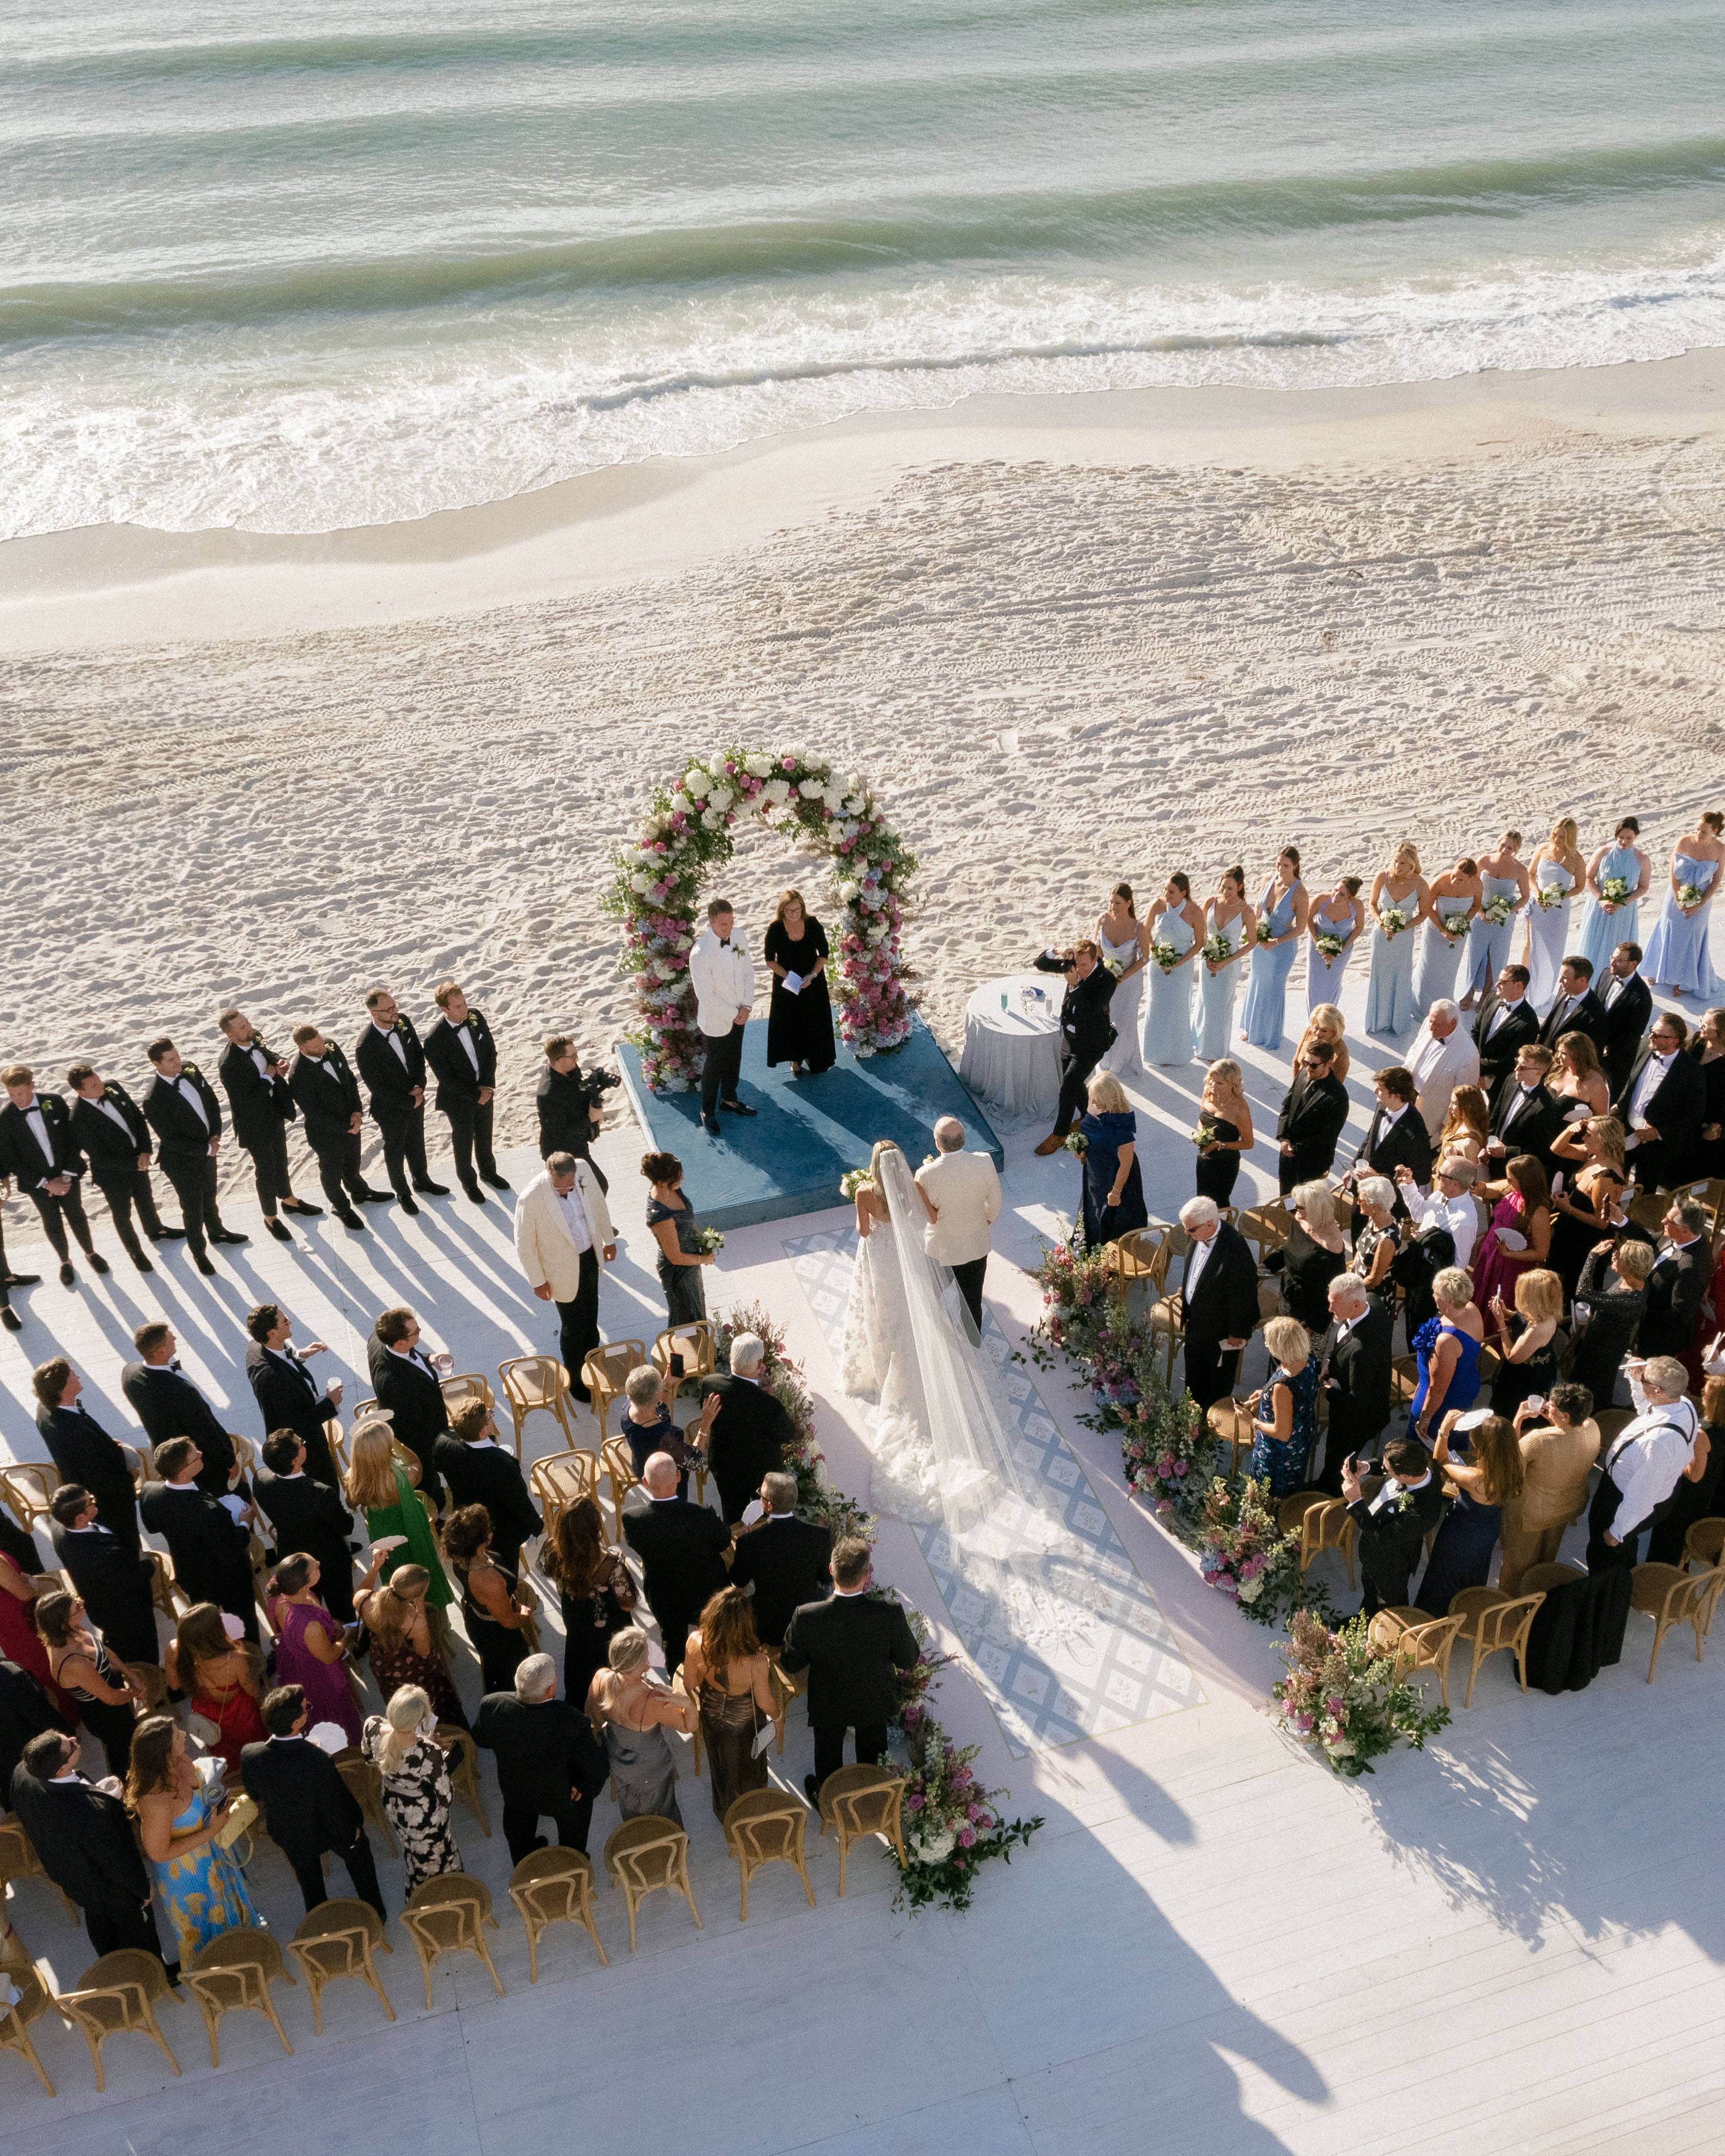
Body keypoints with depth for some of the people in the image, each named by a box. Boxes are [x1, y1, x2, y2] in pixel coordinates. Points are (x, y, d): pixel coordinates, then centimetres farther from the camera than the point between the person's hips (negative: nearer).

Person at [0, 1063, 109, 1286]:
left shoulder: (54, 1102, -14)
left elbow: (73, 1139, -7)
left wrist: (66, 1176, -12)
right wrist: (47, 1184, -15)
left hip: (66, 1175, 1)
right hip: (37, 1182, 0)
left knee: (76, 1215, 16)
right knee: (52, 1223, 14)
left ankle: (90, 1252, 39)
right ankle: (65, 1261, 36)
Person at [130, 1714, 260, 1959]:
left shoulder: (180, 1763, -21)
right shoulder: (156, 1801, -44)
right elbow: (159, 1853, -29)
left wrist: (220, 1800, -12)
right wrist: (212, 1831, -29)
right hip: (186, 1872, -7)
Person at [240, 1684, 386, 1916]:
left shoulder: (249, 1756, -31)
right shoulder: (318, 1761, -42)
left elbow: (255, 1796, -9)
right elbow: (335, 1808, -26)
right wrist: (352, 1828, -7)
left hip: (287, 1833, 3)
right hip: (325, 1832, -3)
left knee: (309, 1879, 32)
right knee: (358, 1857, 29)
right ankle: (375, 1914, 52)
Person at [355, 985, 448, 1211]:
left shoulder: (403, 1021, -14)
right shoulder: (365, 1047, -32)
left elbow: (418, 1053, 0)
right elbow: (377, 1087, -25)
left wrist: (419, 1086, -12)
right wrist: (409, 1102, -18)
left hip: (415, 1099, 6)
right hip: (392, 1109, -5)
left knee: (417, 1143, 27)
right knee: (395, 1151, 19)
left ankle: (422, 1181, 51)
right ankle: (402, 1192, 41)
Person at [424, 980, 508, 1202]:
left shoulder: (476, 1017, -14)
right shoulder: (435, 1041, -29)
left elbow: (491, 1051, -3)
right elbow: (446, 1078, -23)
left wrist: (487, 1085, -12)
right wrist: (475, 1096, -18)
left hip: (484, 1091, 5)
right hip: (459, 1100, -5)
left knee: (485, 1136, 26)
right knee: (463, 1141, 18)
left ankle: (488, 1171, 51)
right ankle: (468, 1181, 42)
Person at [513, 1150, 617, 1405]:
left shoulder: (583, 1169, -20)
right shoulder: (530, 1200, -34)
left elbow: (597, 1201, 1)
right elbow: (524, 1246, -19)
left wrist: (609, 1239, 12)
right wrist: (538, 1281, -9)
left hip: (590, 1255, 5)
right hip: (564, 1269, -5)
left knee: (591, 1316, 26)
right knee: (573, 1325, 13)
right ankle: (575, 1380, 38)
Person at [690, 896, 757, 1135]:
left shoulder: (737, 936, -8)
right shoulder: (700, 954, -30)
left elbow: (748, 972, 1)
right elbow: (705, 995, -25)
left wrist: (746, 1007, -8)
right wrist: (733, 1014, -16)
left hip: (738, 1015, 6)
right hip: (716, 1020, -6)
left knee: (734, 1060, 24)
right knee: (714, 1066, 11)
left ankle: (729, 1098, 47)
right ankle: (708, 1112, 30)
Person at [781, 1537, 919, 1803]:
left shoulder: (807, 1617, -37)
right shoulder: (889, 1613, -36)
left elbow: (790, 1665, -19)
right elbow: (909, 1661, -19)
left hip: (828, 1705, -1)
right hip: (875, 1701, 1)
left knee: (828, 1754, 31)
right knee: (870, 1753, 33)